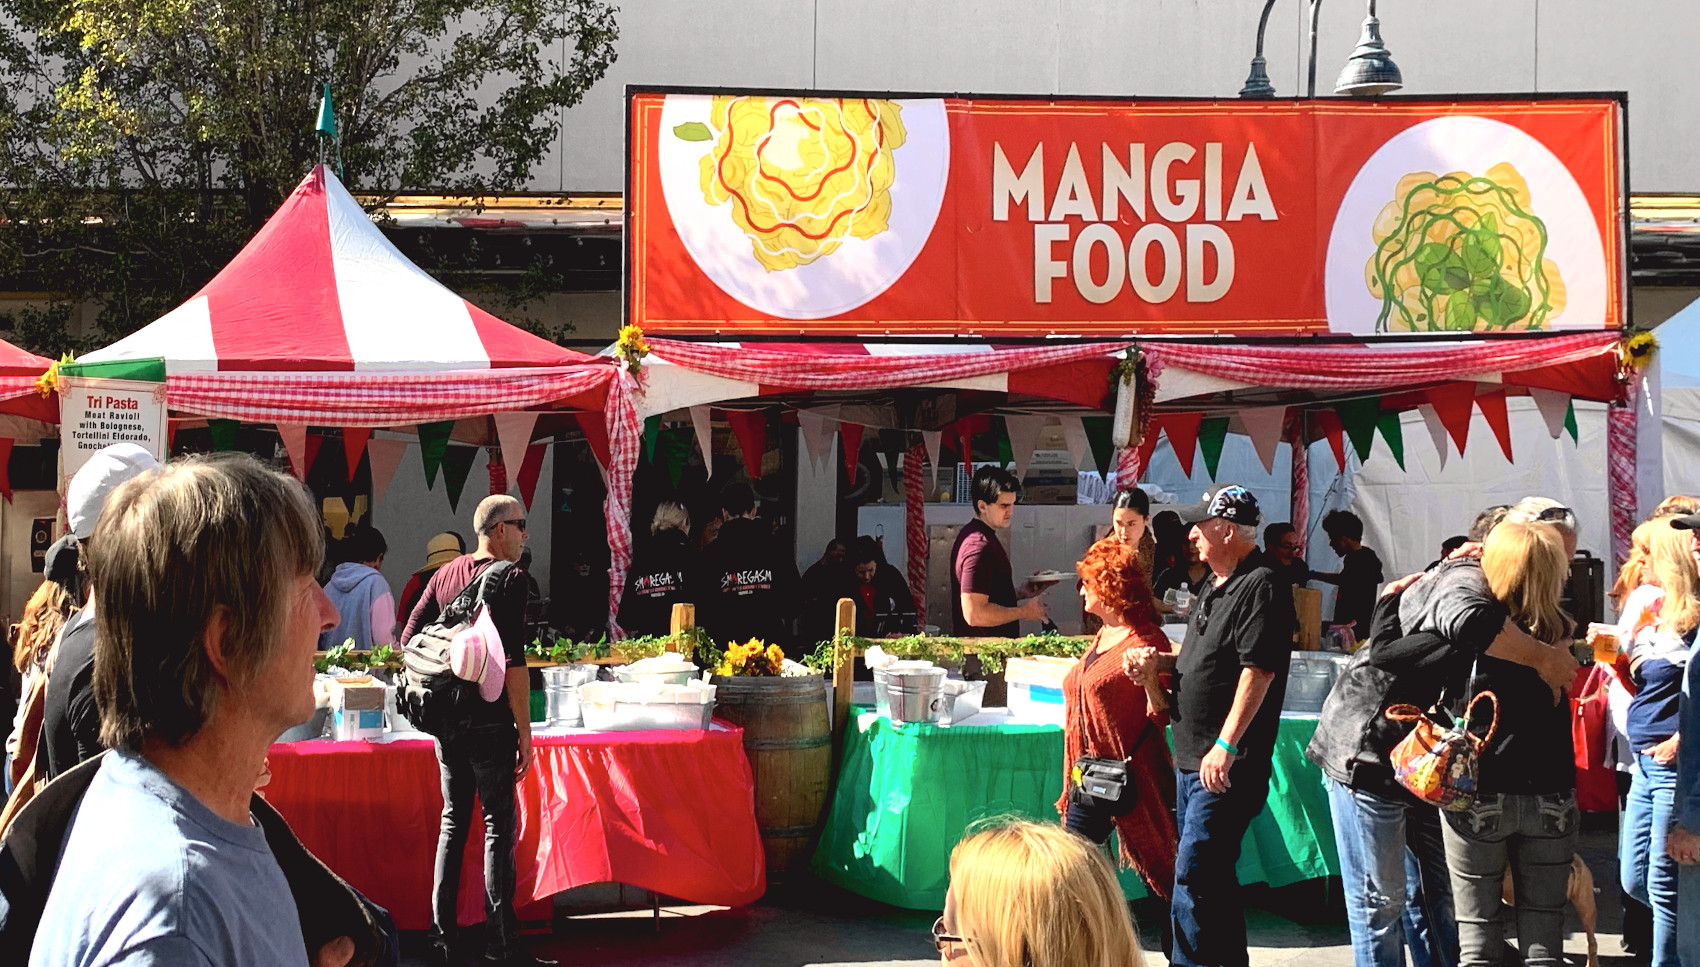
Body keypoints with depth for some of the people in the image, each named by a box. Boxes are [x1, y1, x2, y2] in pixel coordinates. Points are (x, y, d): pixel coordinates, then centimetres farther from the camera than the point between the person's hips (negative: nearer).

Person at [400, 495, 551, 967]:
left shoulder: (444, 575, 9)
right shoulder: (509, 579, -10)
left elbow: (409, 638, 9)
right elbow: (514, 661, -16)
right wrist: (525, 730, -12)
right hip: (490, 723, -6)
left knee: (452, 820, 14)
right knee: (498, 826, 0)